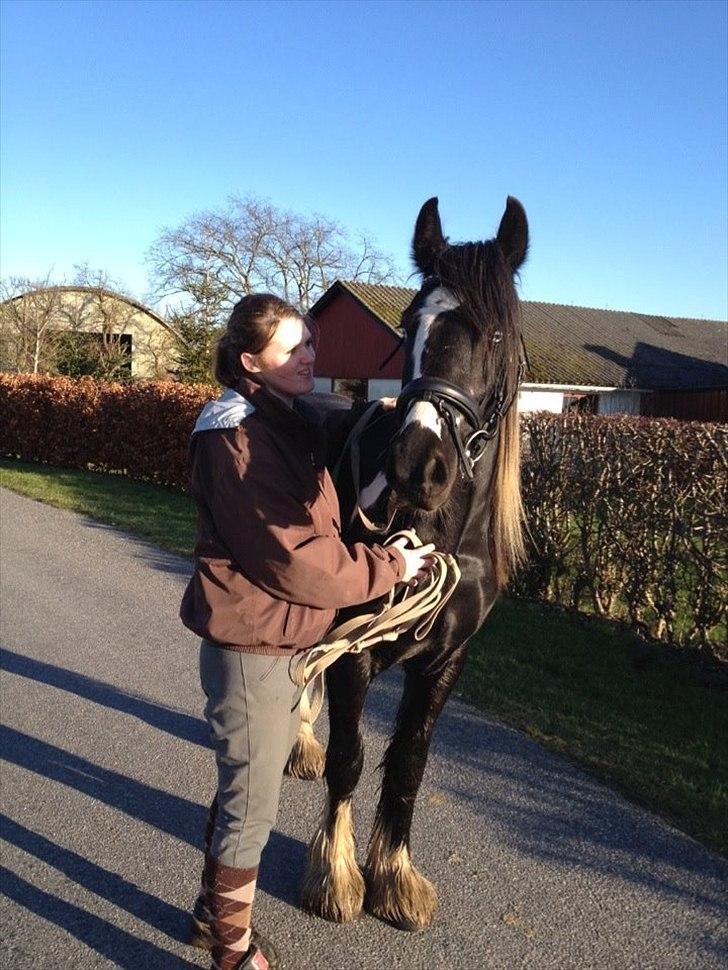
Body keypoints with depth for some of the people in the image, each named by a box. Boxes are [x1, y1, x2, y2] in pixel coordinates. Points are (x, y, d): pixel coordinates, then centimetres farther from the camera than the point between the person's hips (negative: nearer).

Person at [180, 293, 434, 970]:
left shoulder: (292, 422, 9)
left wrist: (384, 552, 3)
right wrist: (388, 567, -15)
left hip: (289, 638, 10)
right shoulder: (239, 438, -21)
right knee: (253, 804, 5)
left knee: (243, 787, 23)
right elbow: (292, 558, -24)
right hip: (253, 643, -10)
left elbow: (314, 526, 19)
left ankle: (212, 912, 43)